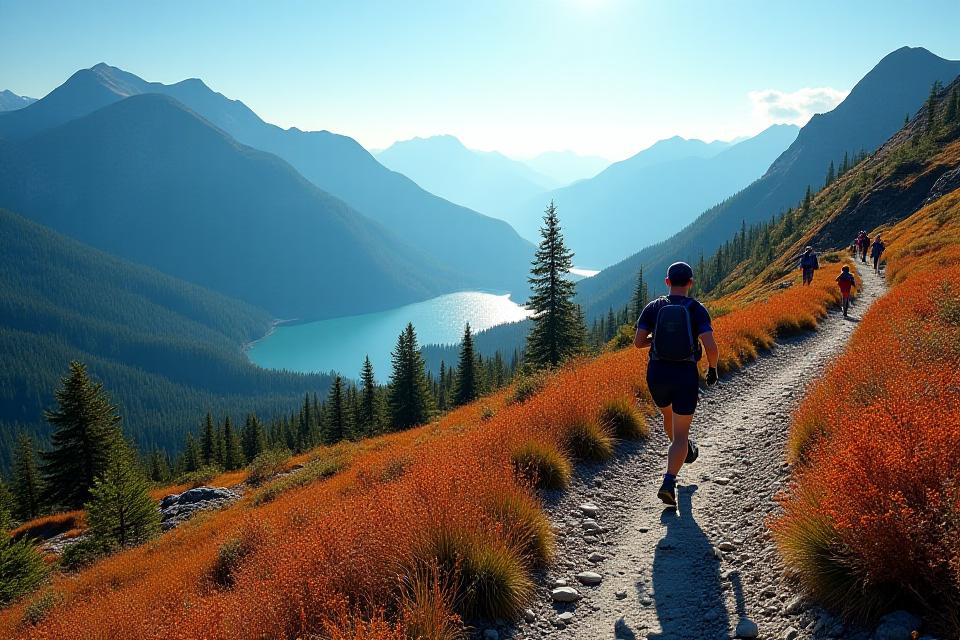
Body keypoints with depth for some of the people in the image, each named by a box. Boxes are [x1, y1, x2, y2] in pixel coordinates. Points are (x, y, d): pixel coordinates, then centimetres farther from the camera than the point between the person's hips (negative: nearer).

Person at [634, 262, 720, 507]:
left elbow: (638, 342, -7)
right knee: (680, 433, 3)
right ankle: (669, 482, -13)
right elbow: (710, 347, -15)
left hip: (657, 373, 3)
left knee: (668, 416, 31)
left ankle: (686, 451, 56)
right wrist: (713, 369, 4)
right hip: (686, 375, -2)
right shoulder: (697, 309, -6)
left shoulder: (653, 308, -1)